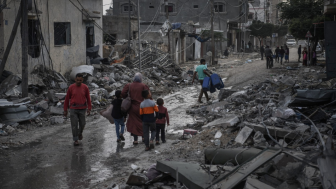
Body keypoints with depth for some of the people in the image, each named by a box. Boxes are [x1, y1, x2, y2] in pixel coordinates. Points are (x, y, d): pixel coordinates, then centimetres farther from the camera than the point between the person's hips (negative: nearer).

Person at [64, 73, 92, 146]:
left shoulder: (85, 87, -4)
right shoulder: (71, 87, -6)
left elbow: (88, 98, 3)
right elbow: (67, 99, 2)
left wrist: (89, 109, -4)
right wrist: (65, 110, 3)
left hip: (82, 109, 1)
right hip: (73, 109, -1)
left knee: (82, 124, 9)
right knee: (74, 124, -5)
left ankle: (80, 132, 42)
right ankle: (75, 140, 8)